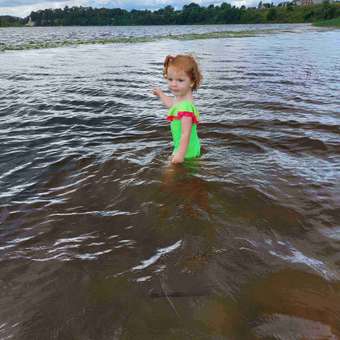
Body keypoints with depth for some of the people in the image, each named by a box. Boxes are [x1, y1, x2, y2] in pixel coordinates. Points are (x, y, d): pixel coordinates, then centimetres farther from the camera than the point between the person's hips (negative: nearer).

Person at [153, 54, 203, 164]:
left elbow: (185, 134, -32)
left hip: (187, 151, -10)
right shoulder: (180, 98, -1)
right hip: (183, 147, 10)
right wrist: (160, 94, 41)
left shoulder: (185, 107, -32)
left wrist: (180, 154, -31)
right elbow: (170, 103, 25)